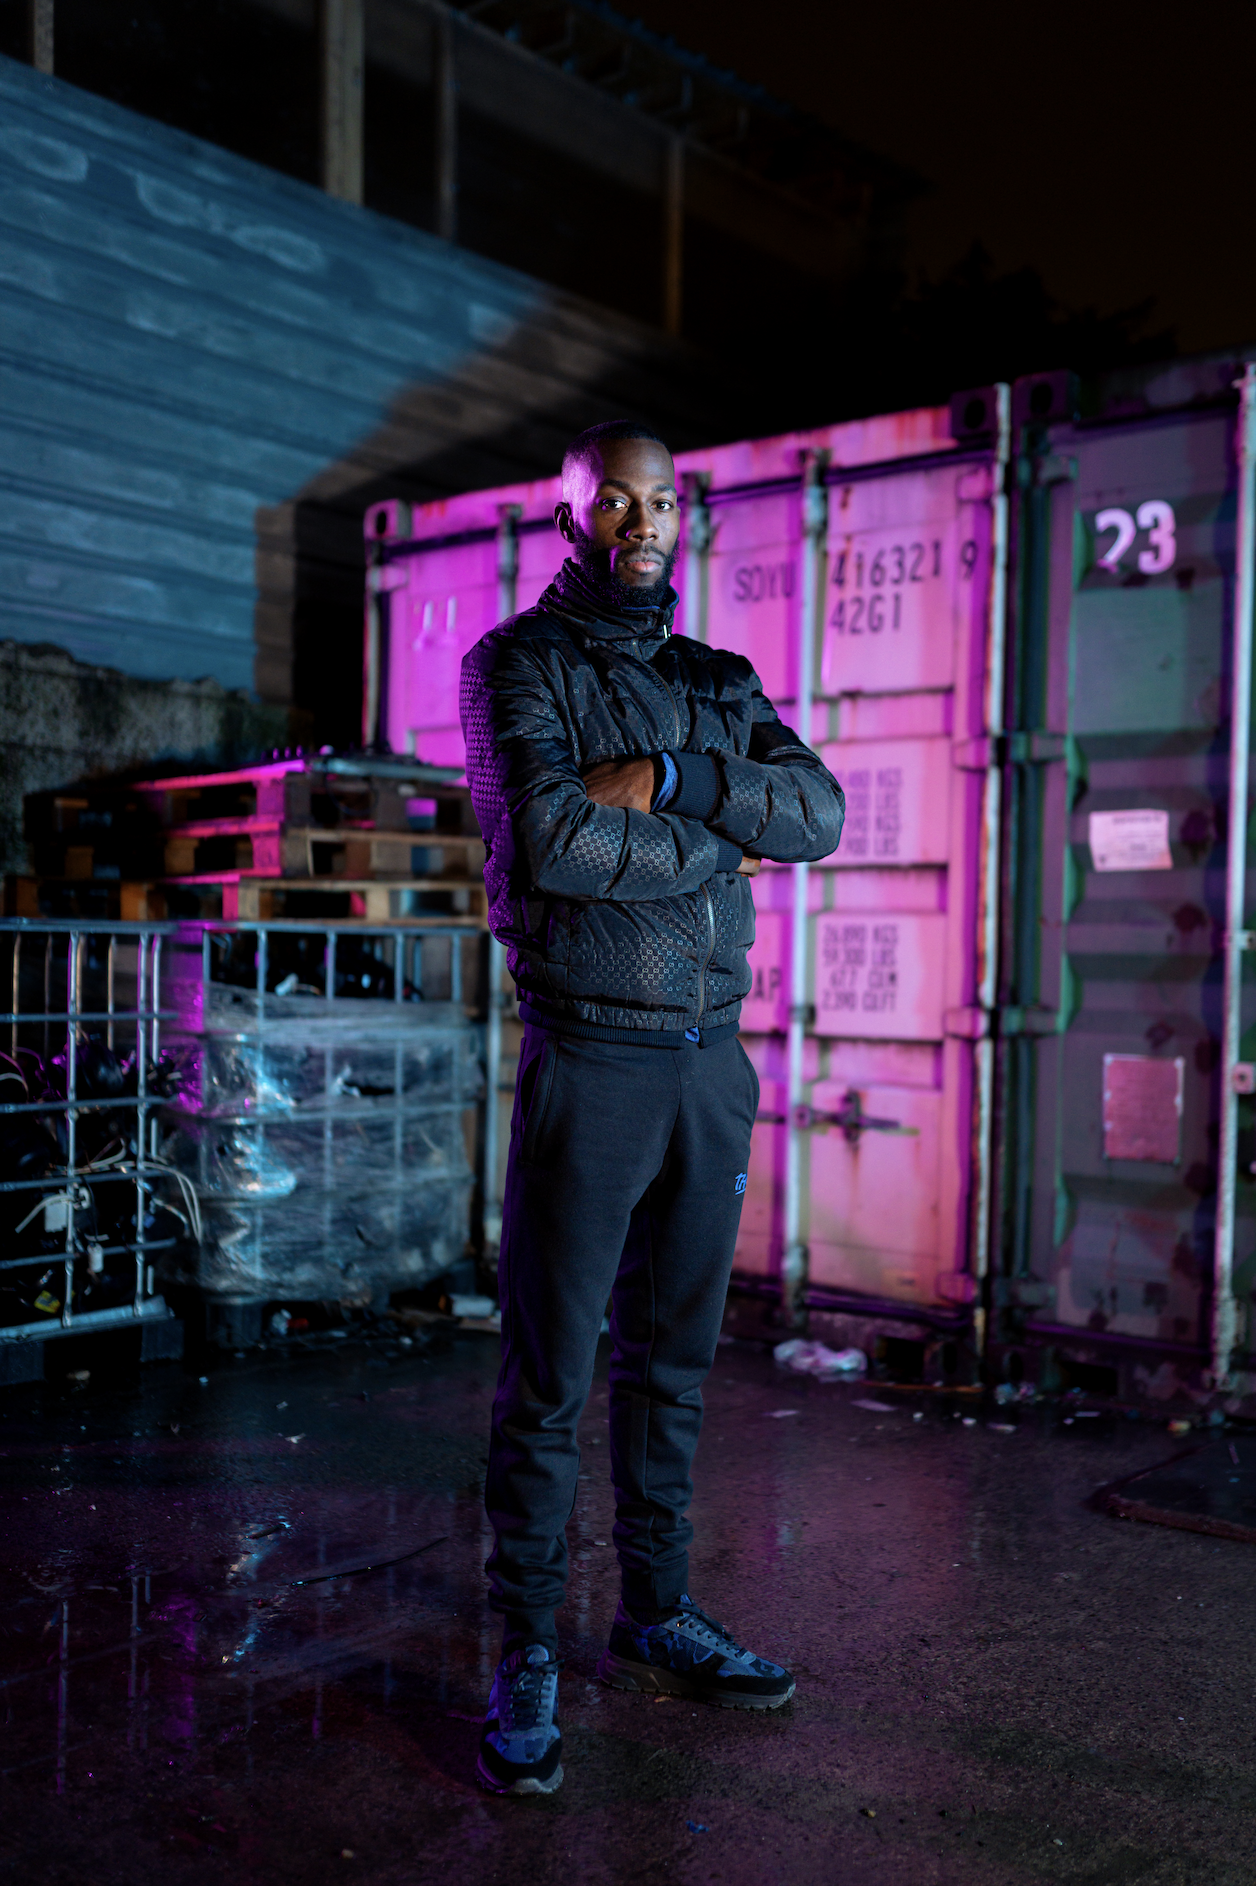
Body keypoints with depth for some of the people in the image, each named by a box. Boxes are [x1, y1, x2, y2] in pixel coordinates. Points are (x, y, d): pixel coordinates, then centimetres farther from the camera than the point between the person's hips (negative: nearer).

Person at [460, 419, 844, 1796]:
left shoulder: (721, 684, 15)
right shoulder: (518, 664, 0)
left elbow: (818, 811, -2)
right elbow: (549, 841, -18)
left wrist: (672, 776, -14)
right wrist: (717, 845, -7)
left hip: (712, 1062, 5)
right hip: (589, 1059, -5)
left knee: (671, 1360, 14)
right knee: (548, 1378, 0)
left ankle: (656, 1619, 28)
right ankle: (527, 1662, 14)